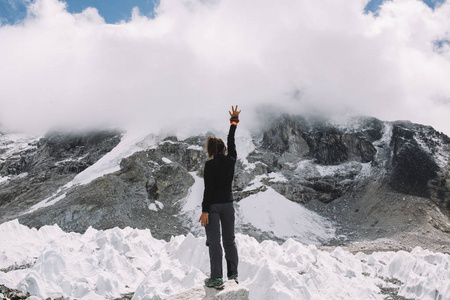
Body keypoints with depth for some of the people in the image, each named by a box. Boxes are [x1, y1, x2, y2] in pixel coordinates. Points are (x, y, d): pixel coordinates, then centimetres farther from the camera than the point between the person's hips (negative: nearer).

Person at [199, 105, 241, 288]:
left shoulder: (210, 164, -12)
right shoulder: (231, 160, 1)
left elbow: (208, 189, -16)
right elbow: (231, 142, 18)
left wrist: (205, 210, -15)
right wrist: (234, 121, 29)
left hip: (213, 205, -5)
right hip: (228, 204, 5)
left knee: (214, 241, -4)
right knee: (229, 240, 13)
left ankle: (217, 278, -6)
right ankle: (233, 274, 15)